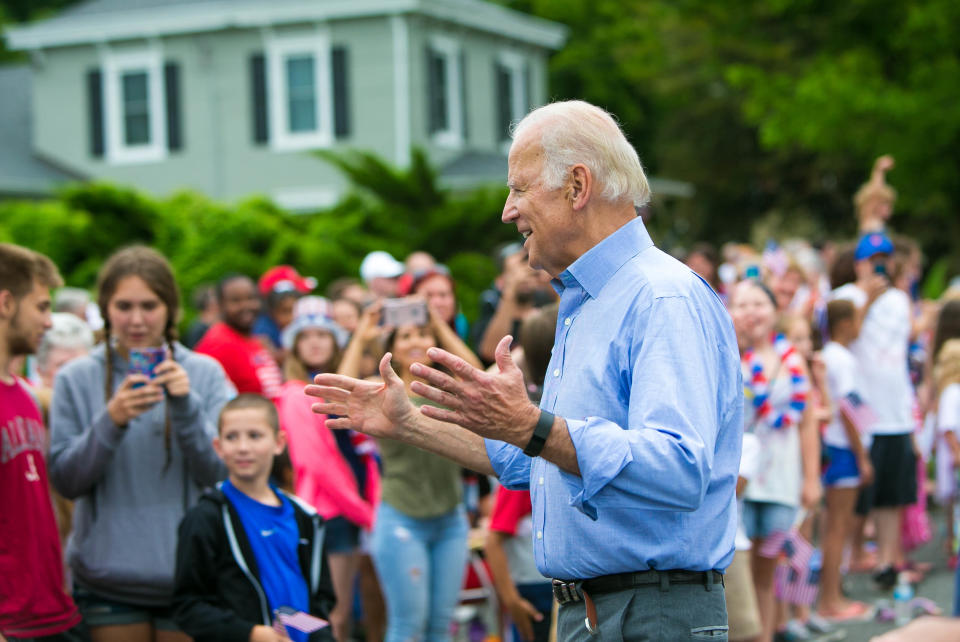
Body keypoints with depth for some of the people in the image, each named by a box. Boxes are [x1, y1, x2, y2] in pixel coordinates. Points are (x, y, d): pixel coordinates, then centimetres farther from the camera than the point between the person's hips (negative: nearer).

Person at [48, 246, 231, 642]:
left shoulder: (204, 373, 3)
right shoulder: (76, 379, 2)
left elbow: (217, 471, -4)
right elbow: (65, 481, -4)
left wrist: (186, 406, -18)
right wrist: (111, 421, -19)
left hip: (187, 575, 0)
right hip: (108, 576, 0)